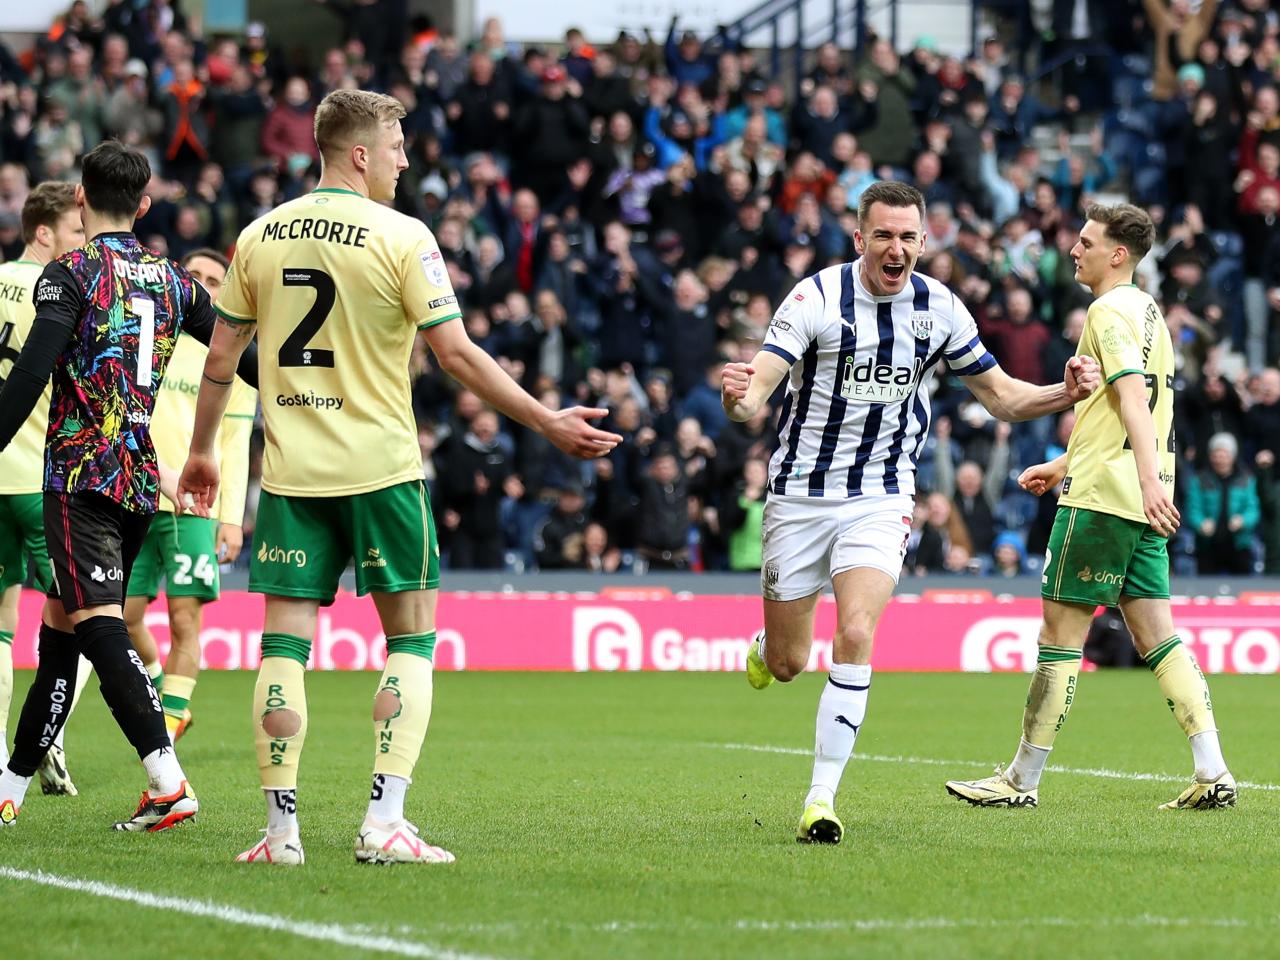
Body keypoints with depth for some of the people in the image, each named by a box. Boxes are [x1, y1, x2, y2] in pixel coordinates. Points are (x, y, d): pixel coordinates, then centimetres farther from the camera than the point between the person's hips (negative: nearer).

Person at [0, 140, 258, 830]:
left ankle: (168, 781, -29)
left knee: (98, 626, -14)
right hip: (141, 478, 6)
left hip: (81, 471, -6)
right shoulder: (172, 282, 11)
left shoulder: (70, 275, -6)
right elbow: (243, 358, 16)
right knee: (61, 626, 14)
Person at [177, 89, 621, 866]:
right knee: (411, 637, 5)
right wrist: (548, 423, -4)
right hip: (380, 468, -3)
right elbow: (456, 352, -11)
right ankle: (384, 823, -5)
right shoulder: (400, 237, -8)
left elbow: (221, 356, 10)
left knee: (285, 643, 5)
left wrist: (201, 452, 23)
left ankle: (282, 826, 1)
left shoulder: (260, 236, 5)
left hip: (292, 472, 4)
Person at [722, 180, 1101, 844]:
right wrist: (738, 396, -43)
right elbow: (756, 390, -19)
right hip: (801, 495, -1)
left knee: (855, 636, -20)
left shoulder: (940, 309, -2)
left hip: (882, 498, 1)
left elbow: (1001, 396, 9)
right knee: (788, 662, 6)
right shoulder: (816, 297, -12)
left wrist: (1064, 393, -10)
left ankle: (821, 796, -13)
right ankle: (763, 651, 46)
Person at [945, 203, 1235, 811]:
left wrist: (1149, 477, -35)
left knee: (1061, 634, -3)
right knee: (1156, 634, 6)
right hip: (1141, 505, 9)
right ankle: (1213, 774, -3)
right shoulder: (1145, 311, 19)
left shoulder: (1110, 311, -10)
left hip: (1100, 497, -9)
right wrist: (1063, 465, 32)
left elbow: (1134, 397, -24)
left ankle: (1022, 780, 3)